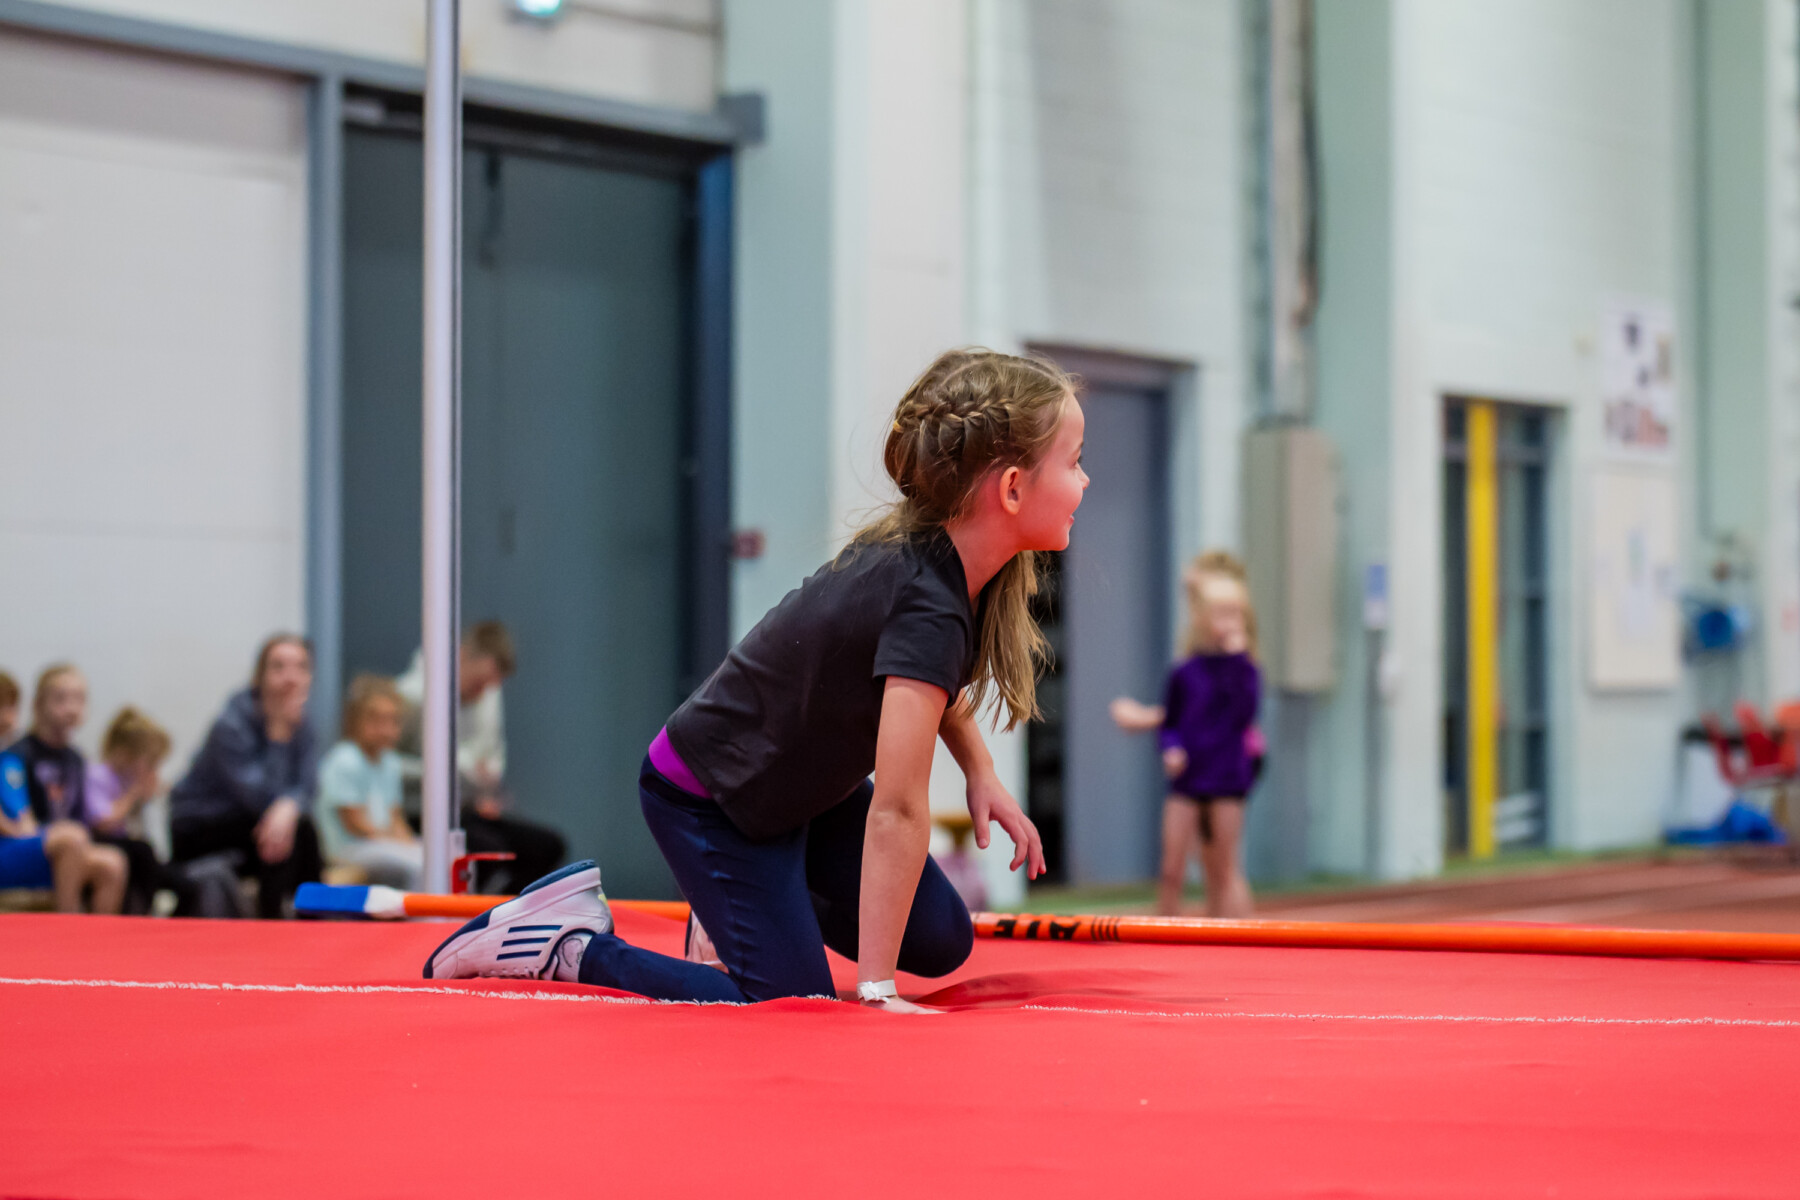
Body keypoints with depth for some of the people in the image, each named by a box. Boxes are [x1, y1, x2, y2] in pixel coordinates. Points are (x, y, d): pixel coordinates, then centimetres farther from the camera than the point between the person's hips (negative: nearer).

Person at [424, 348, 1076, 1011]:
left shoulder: (936, 551, -7)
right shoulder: (926, 607, -35)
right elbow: (896, 808, -36)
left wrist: (981, 773, 5)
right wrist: (875, 991, -34)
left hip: (796, 781, 9)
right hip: (703, 799, -9)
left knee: (941, 942, 6)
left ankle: (732, 915, 26)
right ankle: (570, 948, 2)